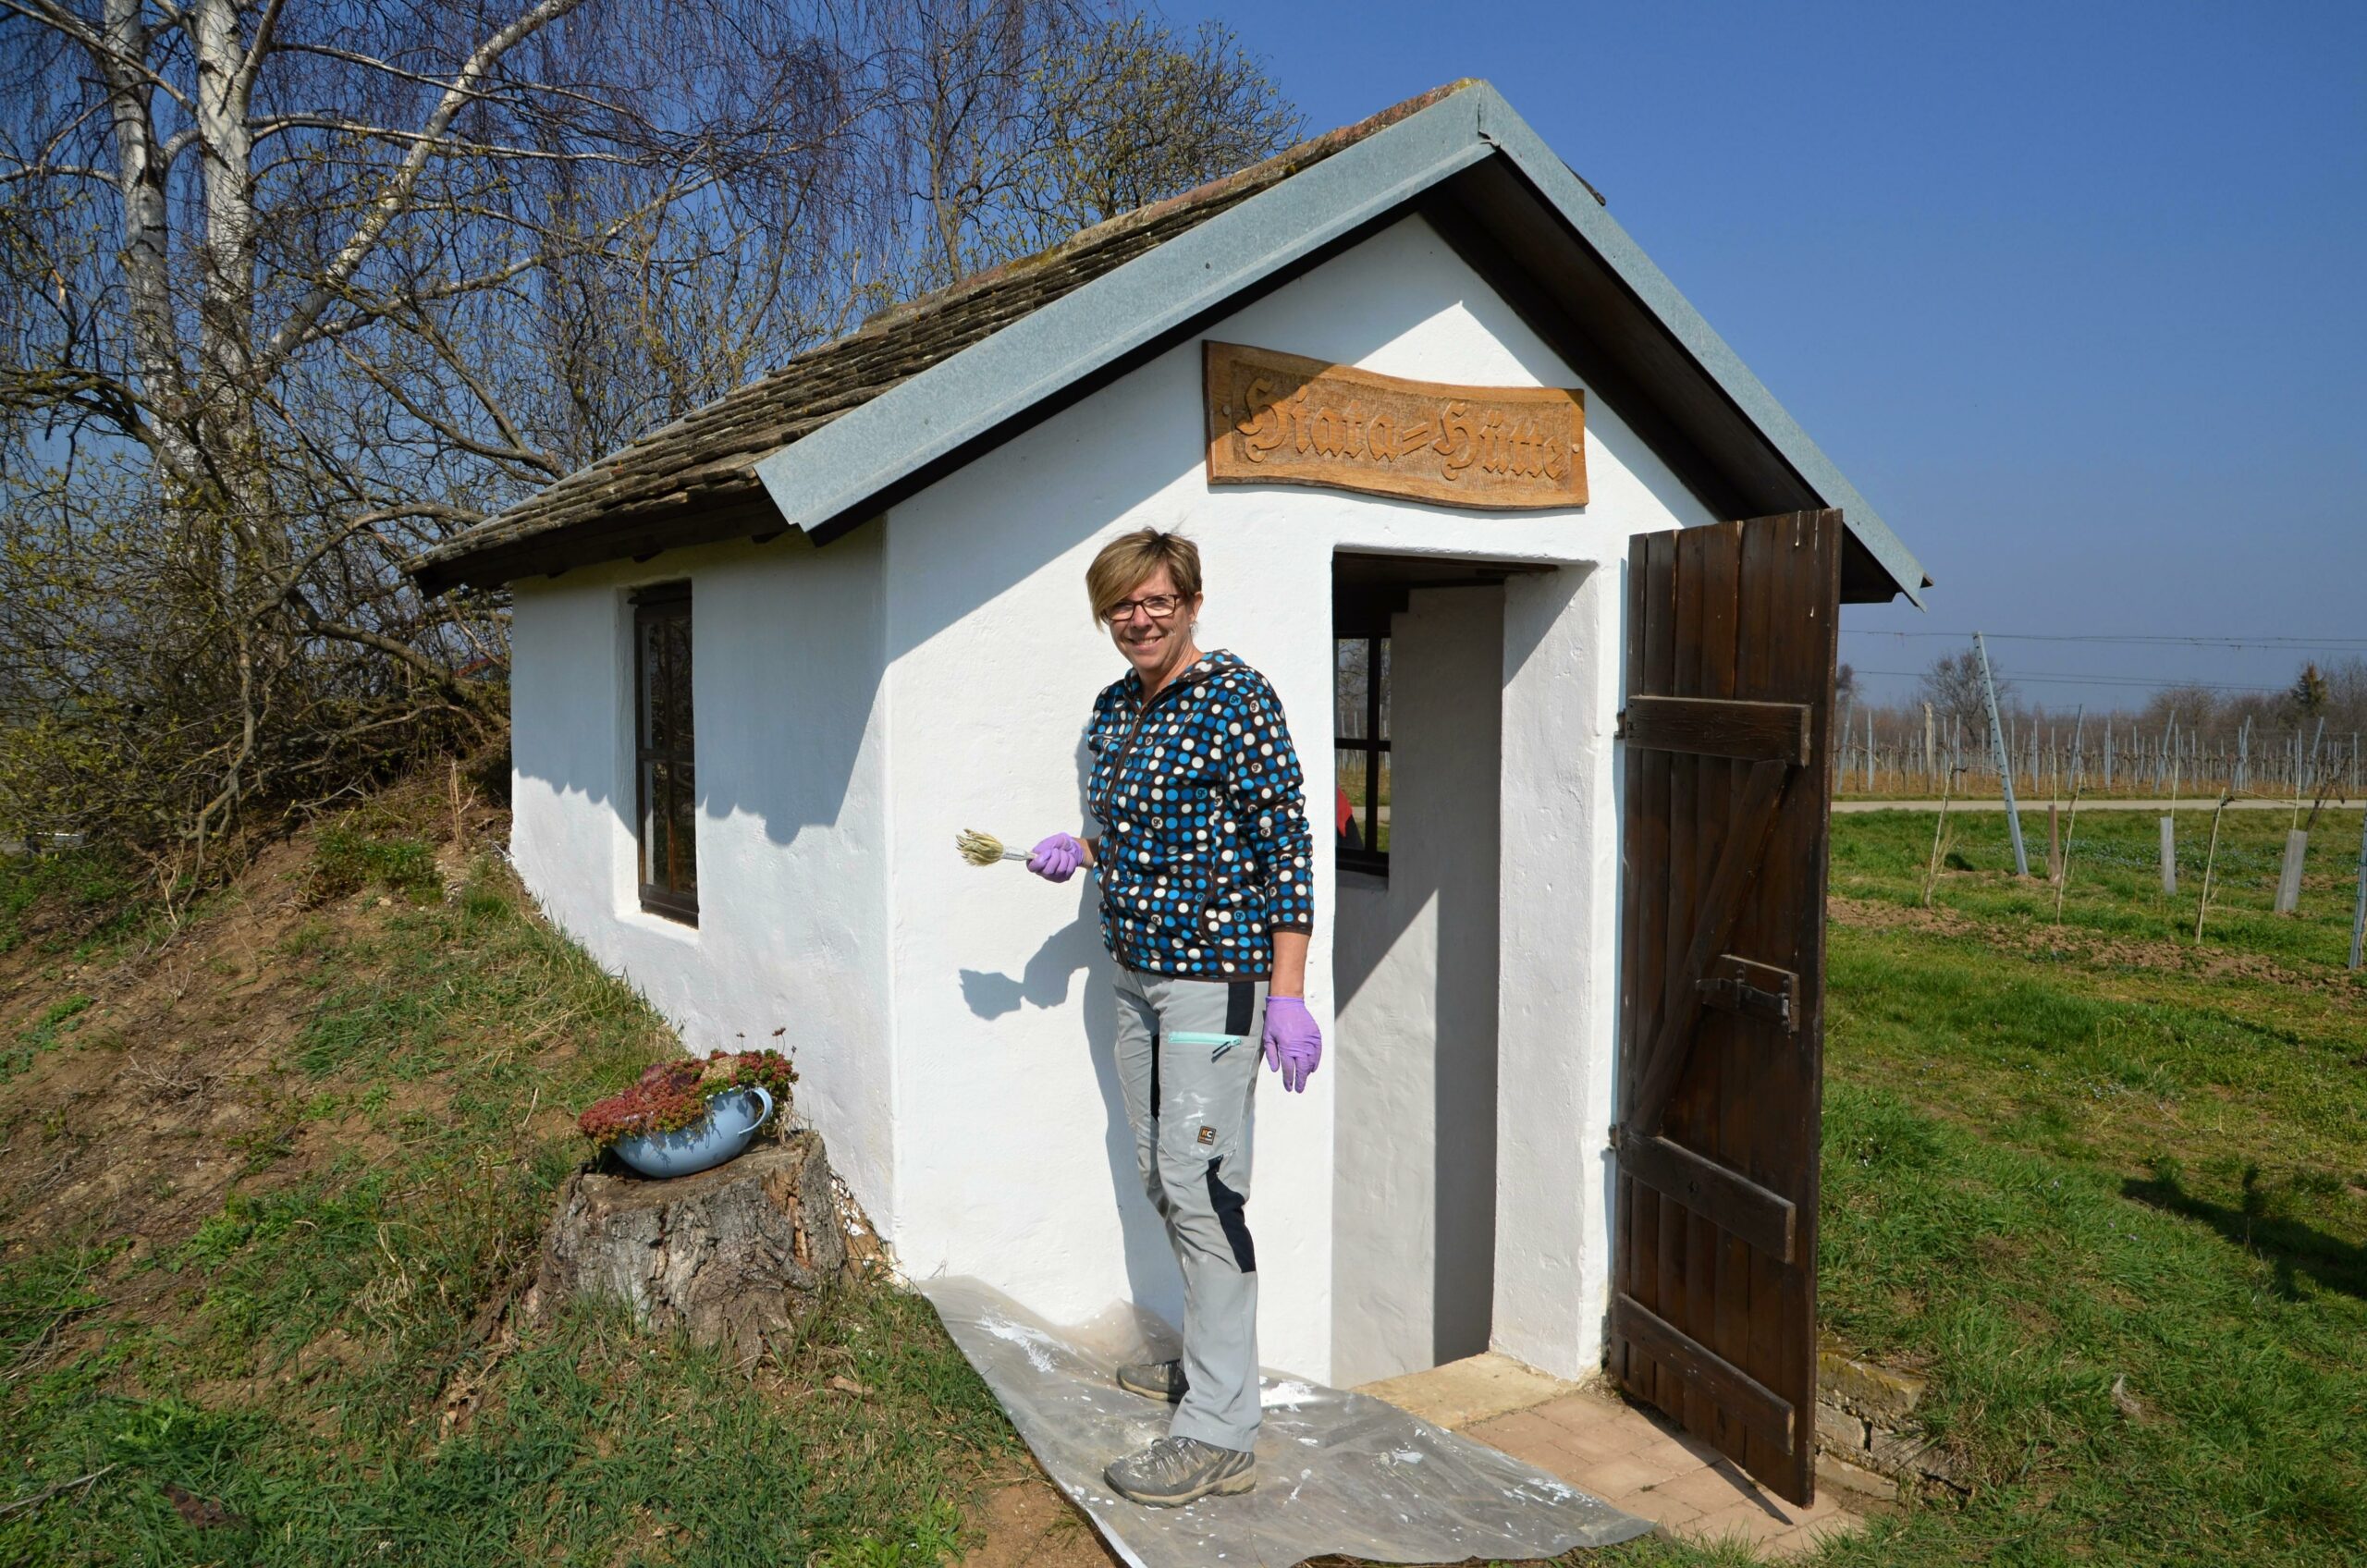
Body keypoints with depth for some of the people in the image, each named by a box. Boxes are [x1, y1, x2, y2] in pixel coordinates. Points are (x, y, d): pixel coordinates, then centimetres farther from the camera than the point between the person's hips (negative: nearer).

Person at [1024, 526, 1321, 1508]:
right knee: (1160, 1179, 17)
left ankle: (1220, 1434, 4)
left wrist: (1288, 995, -21)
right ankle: (1208, 1359, 36)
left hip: (1215, 976, -9)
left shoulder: (1235, 698, -13)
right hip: (1139, 974, 9)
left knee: (1201, 1188, -7)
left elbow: (1286, 845, -17)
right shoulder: (1114, 705, 11)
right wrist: (1079, 851, 7)